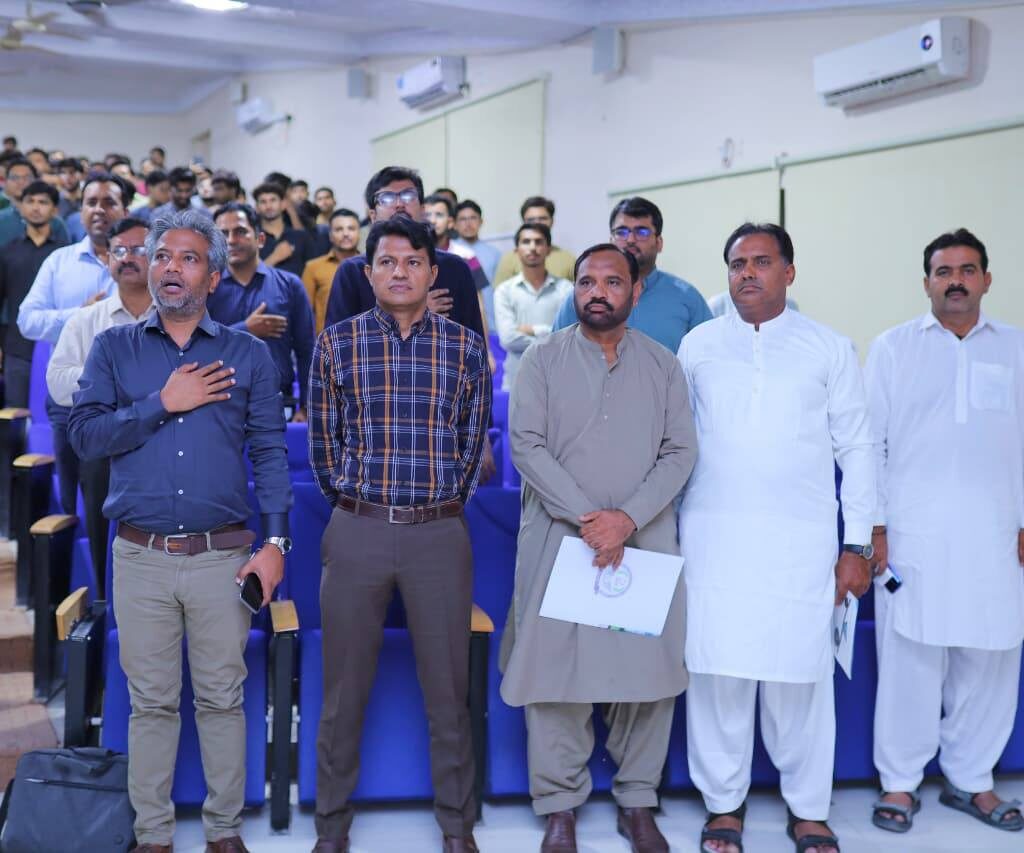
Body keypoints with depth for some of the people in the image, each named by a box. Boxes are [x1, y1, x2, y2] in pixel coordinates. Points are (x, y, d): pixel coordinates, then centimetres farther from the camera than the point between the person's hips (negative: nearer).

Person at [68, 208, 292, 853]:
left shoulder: (249, 354, 7)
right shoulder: (114, 349, 9)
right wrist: (164, 404, -11)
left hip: (223, 555, 0)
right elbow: (85, 435, -3)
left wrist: (276, 541, -6)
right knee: (151, 702, 8)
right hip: (141, 556, 1)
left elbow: (271, 452, 2)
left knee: (222, 698, 6)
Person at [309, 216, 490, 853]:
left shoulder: (466, 346, 3)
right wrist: (353, 504, 10)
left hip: (440, 533, 0)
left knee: (448, 686, 6)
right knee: (345, 687, 8)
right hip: (357, 531, 0)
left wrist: (445, 504, 12)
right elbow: (324, 440, 8)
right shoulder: (338, 343, 2)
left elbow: (474, 439, 10)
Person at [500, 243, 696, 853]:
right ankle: (560, 804, 13)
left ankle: (637, 801, 18)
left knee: (649, 667, 3)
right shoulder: (544, 360, 3)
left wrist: (627, 518, -12)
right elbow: (526, 444, -5)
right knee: (557, 666, 1)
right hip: (559, 538, -1)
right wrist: (586, 517, -14)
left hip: (646, 540, 2)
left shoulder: (663, 365, 8)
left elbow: (680, 452, 1)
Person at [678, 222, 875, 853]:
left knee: (802, 675, 1)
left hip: (802, 541, -1)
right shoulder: (699, 345, 9)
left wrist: (858, 546, 3)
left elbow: (856, 447, 7)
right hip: (713, 536, 1)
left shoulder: (830, 349, 7)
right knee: (717, 671, 2)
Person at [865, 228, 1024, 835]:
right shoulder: (894, 347, 6)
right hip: (912, 533, -2)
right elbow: (869, 442, 4)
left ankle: (971, 780, 21)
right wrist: (874, 527, -1)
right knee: (909, 660, -1)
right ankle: (901, 782, 12)